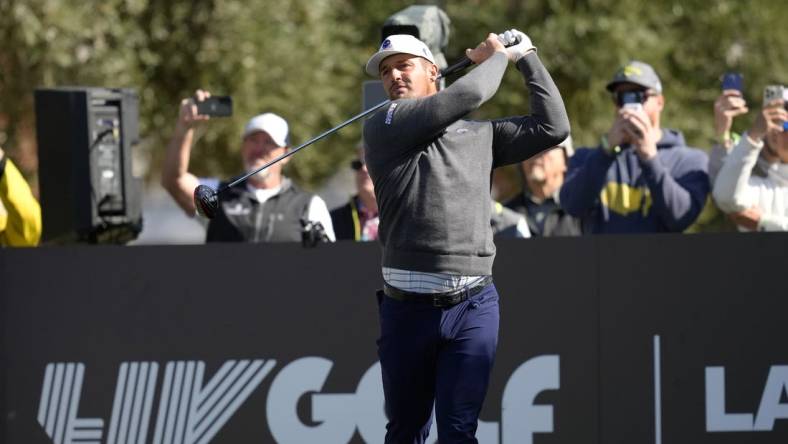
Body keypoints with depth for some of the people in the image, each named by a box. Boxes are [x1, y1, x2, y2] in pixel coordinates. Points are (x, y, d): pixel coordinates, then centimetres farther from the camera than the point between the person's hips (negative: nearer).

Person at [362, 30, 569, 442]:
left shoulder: (480, 134, 16)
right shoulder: (383, 127, 2)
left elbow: (552, 127, 13)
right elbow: (468, 96, -8)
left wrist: (526, 58, 17)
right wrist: (495, 57, 9)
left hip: (473, 305, 1)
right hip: (407, 309, -1)